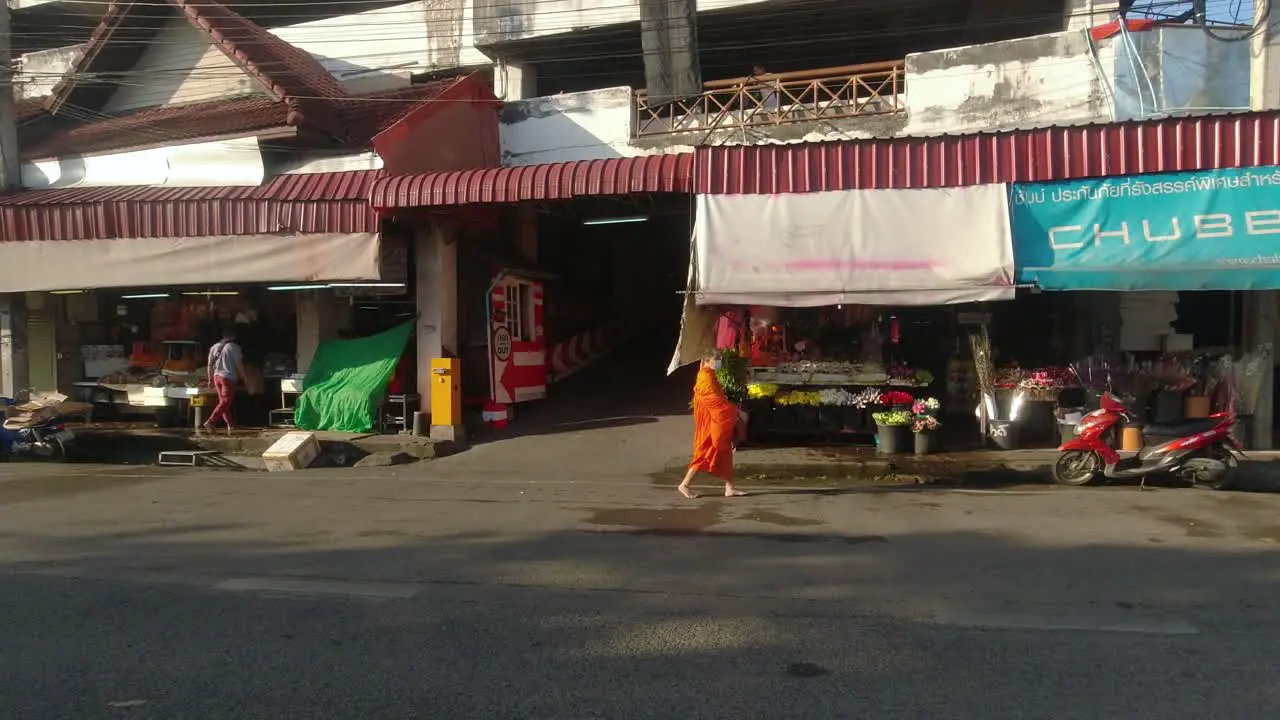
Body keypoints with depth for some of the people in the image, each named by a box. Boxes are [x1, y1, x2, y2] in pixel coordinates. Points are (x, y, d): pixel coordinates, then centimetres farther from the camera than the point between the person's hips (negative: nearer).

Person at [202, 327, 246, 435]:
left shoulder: (214, 347, 12)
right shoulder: (234, 347, -6)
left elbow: (210, 365, 14)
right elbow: (239, 365, -8)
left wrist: (210, 379, 19)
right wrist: (243, 377, 1)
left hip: (217, 376, 7)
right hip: (228, 377, -7)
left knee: (223, 401, 12)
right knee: (225, 402, -7)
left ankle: (230, 425, 11)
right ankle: (210, 422, -20)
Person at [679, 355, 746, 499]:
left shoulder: (708, 375, 15)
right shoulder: (706, 376, -16)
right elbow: (715, 399, -20)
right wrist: (735, 410, -15)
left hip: (715, 421, 10)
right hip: (710, 422, -10)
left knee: (725, 454, 8)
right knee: (706, 454, -5)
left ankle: (729, 488, 9)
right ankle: (685, 485, 3)